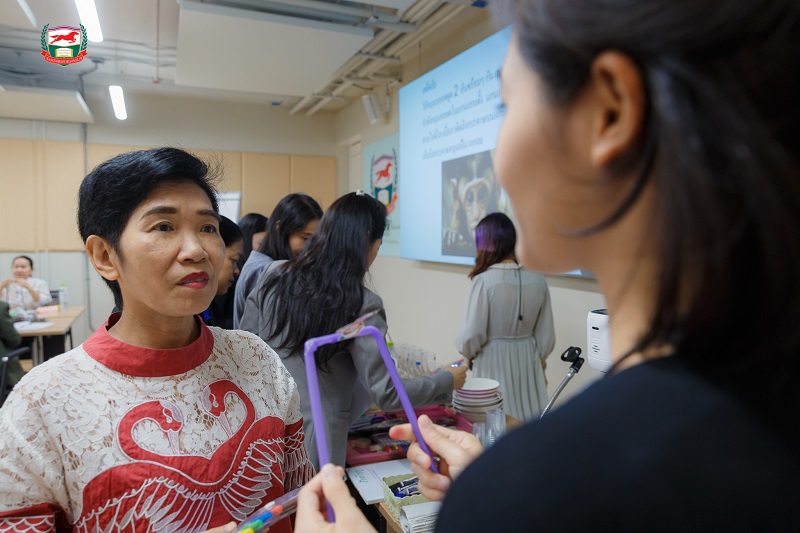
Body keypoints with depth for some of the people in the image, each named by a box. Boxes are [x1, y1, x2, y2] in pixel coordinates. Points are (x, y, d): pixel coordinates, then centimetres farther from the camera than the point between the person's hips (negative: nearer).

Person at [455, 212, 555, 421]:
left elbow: (472, 335, -15)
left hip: (493, 364, -4)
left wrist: (468, 354, 7)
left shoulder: (484, 281, -17)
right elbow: (546, 336, 4)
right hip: (528, 363, 4)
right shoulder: (537, 281, -4)